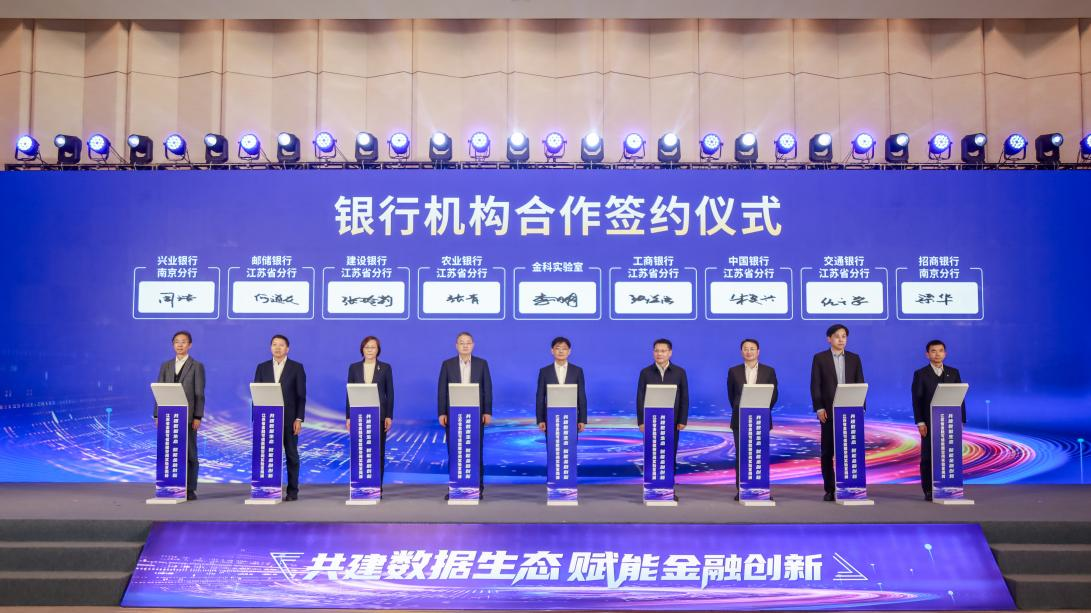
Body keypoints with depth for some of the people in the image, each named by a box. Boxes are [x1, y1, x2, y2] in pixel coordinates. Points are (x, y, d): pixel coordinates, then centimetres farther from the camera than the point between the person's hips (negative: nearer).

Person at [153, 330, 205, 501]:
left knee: (189, 453, 1)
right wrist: (157, 415, 2)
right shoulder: (165, 366, 13)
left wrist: (198, 417, -9)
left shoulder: (197, 366, 3)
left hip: (188, 416, -3)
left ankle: (190, 490, 6)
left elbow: (199, 394, -2)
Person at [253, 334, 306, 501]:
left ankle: (292, 491, 8)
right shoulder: (262, 367, 9)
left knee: (291, 455, 3)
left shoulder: (297, 368, 1)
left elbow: (301, 395, -2)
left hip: (289, 419, -2)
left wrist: (299, 419, -9)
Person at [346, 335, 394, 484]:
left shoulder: (385, 368, 3)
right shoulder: (354, 367, 6)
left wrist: (389, 416, -4)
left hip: (379, 415, -1)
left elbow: (390, 393, 2)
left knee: (378, 452, 1)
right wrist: (348, 417, 1)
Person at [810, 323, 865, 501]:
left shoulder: (854, 358, 10)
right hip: (829, 412, -2)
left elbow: (860, 384, 8)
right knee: (828, 451, 2)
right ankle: (829, 489, 7)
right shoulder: (819, 358, 3)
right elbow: (815, 385, -1)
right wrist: (819, 408, -10)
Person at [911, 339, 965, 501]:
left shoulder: (953, 372, 10)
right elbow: (917, 400, -2)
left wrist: (961, 420, 2)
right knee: (928, 457, 1)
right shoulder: (920, 374, 2)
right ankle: (928, 491, 5)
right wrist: (920, 422, -10)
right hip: (929, 423, -2)